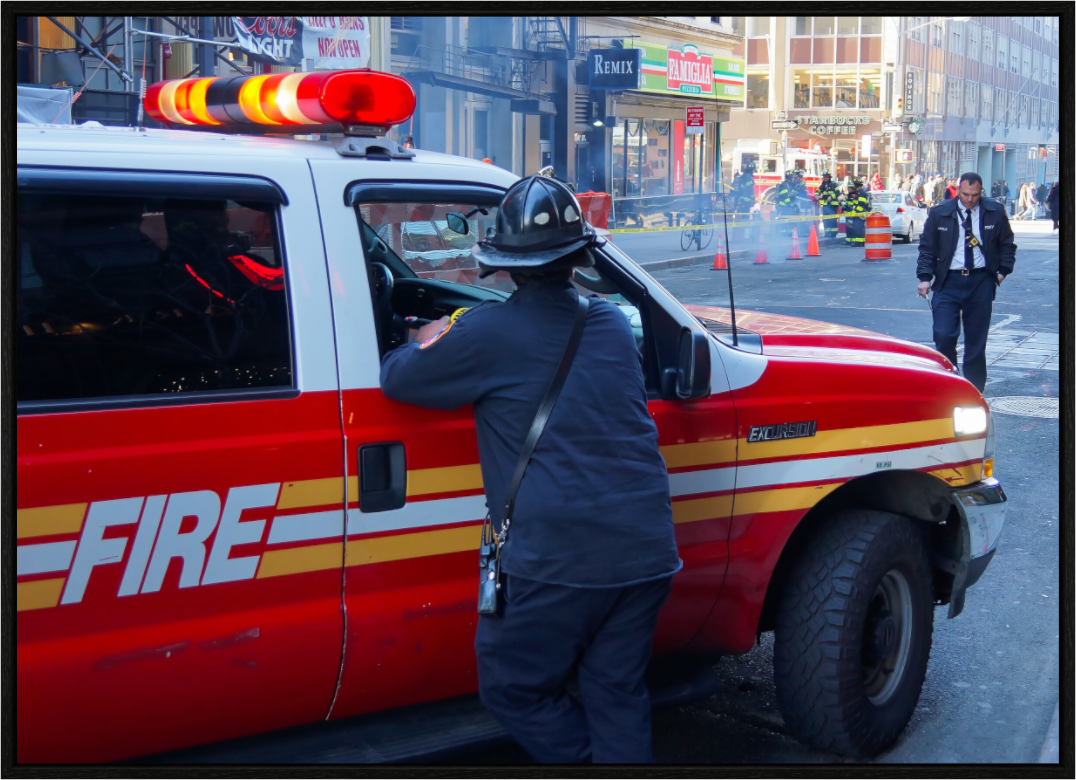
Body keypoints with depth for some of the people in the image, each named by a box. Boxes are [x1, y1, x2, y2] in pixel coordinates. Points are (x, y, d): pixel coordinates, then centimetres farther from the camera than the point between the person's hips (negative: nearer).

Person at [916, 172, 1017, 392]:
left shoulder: (995, 213, 3)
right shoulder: (939, 214, 0)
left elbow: (1007, 245, 14)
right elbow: (927, 247, 4)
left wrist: (1003, 271, 3)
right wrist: (925, 277, -6)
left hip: (981, 282, 1)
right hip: (949, 281, -1)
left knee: (976, 340, 5)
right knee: (944, 336, -12)